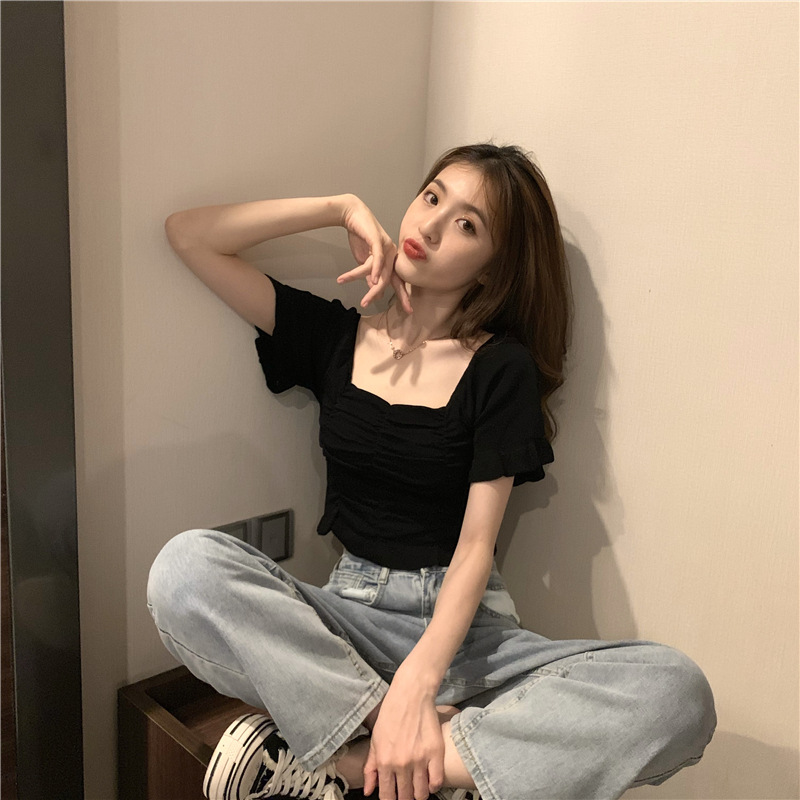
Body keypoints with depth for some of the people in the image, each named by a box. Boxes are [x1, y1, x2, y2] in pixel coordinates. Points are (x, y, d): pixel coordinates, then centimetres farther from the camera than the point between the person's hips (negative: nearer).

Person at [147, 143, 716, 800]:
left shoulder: (502, 368, -1)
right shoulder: (334, 336, 7)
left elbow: (477, 543, -8)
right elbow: (188, 233, 5)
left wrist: (416, 683, -23)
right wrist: (343, 208, 1)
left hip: (466, 627, 0)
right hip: (348, 613, 1)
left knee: (678, 693, -26)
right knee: (187, 566, -28)